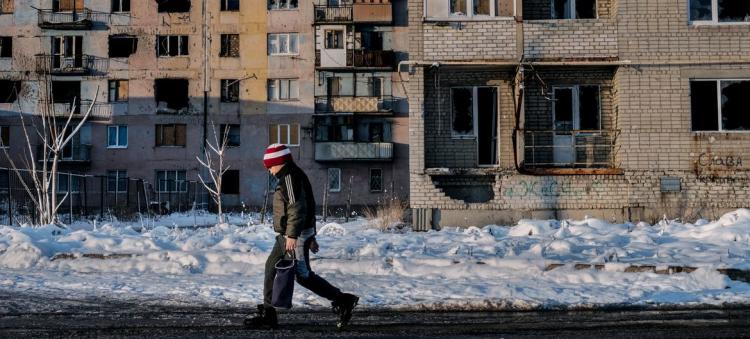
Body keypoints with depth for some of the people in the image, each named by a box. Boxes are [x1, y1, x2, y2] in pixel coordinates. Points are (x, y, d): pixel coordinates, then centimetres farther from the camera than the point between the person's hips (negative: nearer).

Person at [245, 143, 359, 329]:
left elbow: (297, 207, -24)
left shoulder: (290, 176, -14)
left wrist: (292, 235, -27)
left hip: (295, 237, -11)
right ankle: (267, 314, 15)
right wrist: (311, 235, 25)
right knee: (271, 267, 12)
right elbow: (308, 206, 23)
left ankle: (343, 301, -5)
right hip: (288, 235, 11)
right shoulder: (291, 176, 19)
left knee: (303, 275, -8)